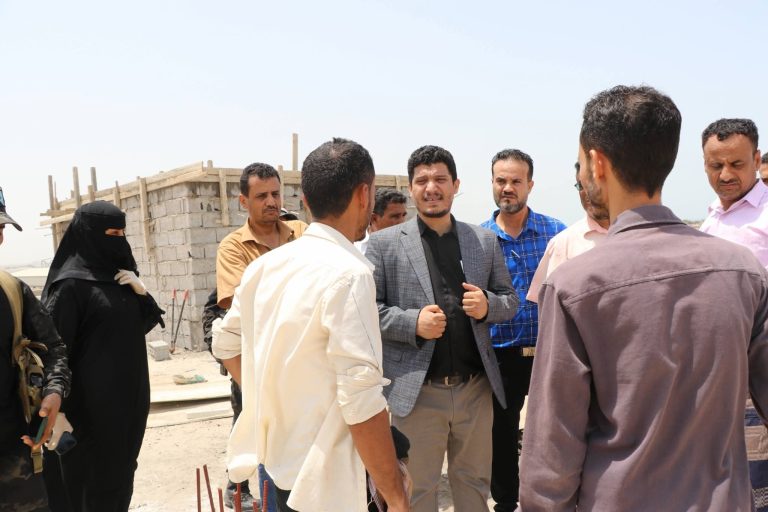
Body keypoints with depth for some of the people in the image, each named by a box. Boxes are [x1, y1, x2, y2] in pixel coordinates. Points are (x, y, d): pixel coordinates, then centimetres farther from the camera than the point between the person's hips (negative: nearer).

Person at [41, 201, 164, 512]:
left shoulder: (120, 275, 9)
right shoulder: (71, 282, -14)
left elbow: (144, 324, 13)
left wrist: (141, 293, -6)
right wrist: (60, 407, -17)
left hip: (127, 393, 7)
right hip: (93, 399, -7)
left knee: (121, 468, 18)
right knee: (93, 473, 6)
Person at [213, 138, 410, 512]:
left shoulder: (264, 265, 1)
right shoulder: (347, 273, -22)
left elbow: (225, 343, 14)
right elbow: (361, 402, -25)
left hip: (274, 457, 7)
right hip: (320, 477, -7)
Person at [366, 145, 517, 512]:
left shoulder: (485, 241, 6)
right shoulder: (384, 243, -3)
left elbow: (510, 300, 11)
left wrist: (487, 305, -11)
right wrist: (413, 322, -19)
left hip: (475, 388, 3)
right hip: (417, 391, -2)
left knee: (474, 481, 20)